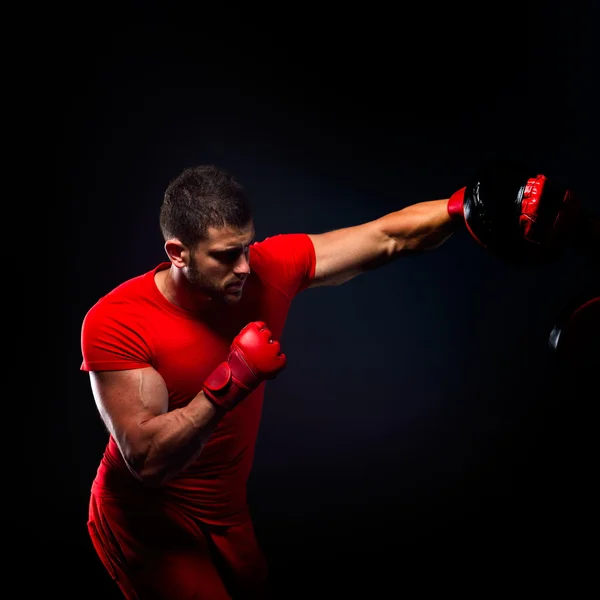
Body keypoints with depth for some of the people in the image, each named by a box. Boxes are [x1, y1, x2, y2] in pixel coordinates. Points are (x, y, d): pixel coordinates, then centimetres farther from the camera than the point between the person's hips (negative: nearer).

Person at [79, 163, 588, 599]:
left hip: (227, 512, 5)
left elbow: (386, 238, -13)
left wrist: (464, 206, -31)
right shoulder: (115, 323, -27)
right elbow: (147, 460, -31)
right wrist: (231, 381, -40)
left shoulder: (269, 268, -15)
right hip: (147, 522, -5)